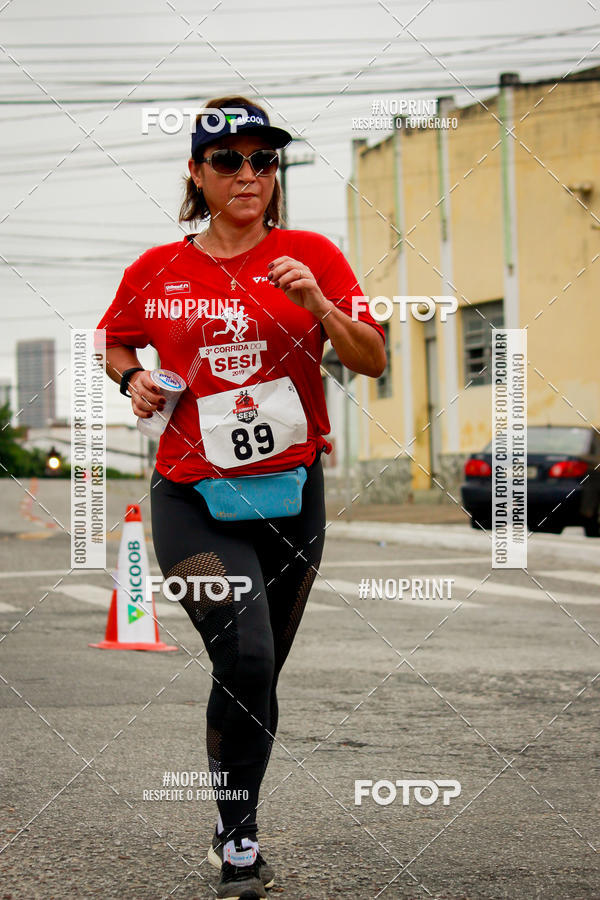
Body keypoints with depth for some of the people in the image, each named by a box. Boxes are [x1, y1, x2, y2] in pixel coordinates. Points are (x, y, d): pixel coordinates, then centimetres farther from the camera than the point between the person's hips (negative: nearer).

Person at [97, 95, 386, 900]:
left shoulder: (310, 256, 2)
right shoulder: (155, 272, 4)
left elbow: (373, 362, -2)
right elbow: (115, 342, 22)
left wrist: (318, 305, -18)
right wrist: (132, 378, 1)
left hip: (291, 499, 2)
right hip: (192, 500, -2)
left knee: (257, 675, 10)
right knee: (245, 658, -21)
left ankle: (234, 824, 32)